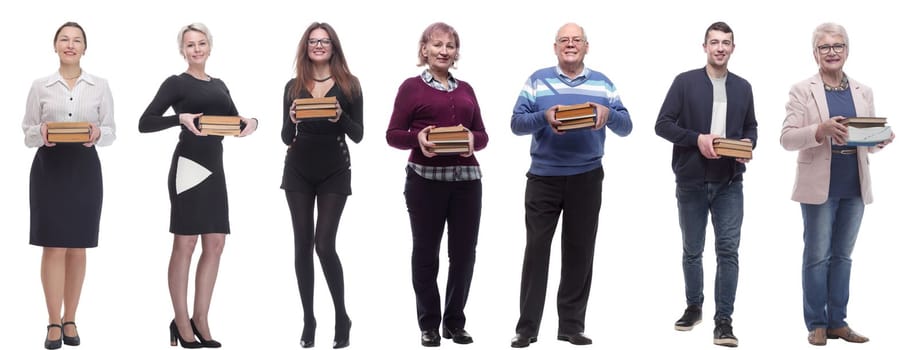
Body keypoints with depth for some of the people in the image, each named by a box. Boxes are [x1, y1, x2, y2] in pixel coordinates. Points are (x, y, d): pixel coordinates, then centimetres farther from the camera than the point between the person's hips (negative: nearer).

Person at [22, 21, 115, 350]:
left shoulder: (100, 86, 5)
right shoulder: (40, 86, 4)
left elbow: (111, 131, 5)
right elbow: (27, 133, 5)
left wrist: (97, 133, -16)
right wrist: (41, 133, -17)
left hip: (85, 168, 1)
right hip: (49, 167, -1)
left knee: (77, 247, 6)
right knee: (54, 246, -4)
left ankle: (70, 320, 15)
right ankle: (54, 323, 1)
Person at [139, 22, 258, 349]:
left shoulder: (218, 84, 18)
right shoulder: (176, 83, -1)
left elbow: (234, 122, 19)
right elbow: (145, 123, -8)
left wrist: (250, 121, -3)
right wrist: (181, 118, -22)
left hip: (214, 167, 7)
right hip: (188, 165, -7)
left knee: (215, 244, 6)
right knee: (185, 244, -2)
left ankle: (200, 321, 14)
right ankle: (181, 323, 5)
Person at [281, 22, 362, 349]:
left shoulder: (349, 85, 1)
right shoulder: (294, 86, 6)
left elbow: (358, 135, 0)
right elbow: (286, 138, 6)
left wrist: (341, 117, -19)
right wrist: (292, 120, -15)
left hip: (334, 172, -3)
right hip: (299, 172, 3)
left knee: (324, 245, -10)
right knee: (303, 245, 4)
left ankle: (342, 318, 4)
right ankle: (308, 320, 12)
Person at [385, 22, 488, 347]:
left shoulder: (465, 89, 15)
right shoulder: (411, 86, 2)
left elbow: (482, 134, 14)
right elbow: (393, 134, -1)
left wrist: (472, 140, -8)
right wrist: (417, 138, -20)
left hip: (466, 180, 4)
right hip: (426, 180, -4)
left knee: (464, 252, 4)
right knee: (426, 252, 5)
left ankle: (454, 322, 17)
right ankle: (429, 324, 15)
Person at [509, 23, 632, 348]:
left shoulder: (602, 83, 9)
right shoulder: (537, 80, 4)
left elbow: (626, 126, 5)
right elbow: (517, 123, -4)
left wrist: (608, 114, -17)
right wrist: (544, 117, -23)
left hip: (586, 179, 2)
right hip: (543, 177, -2)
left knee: (579, 252, 5)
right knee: (536, 249, -2)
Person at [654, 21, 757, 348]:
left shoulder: (743, 87, 9)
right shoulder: (685, 82, -2)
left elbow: (751, 128, 17)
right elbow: (663, 124, -5)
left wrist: (747, 146, -6)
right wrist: (696, 139, -19)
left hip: (729, 183, 1)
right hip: (691, 182, -1)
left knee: (728, 250, -5)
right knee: (692, 251, 11)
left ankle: (723, 320, -3)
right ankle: (694, 307, 29)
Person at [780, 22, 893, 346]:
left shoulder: (863, 92, 10)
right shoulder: (802, 90, -2)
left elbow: (870, 139, 11)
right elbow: (787, 138, -10)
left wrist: (880, 140, -12)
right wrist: (822, 129, -25)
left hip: (854, 187, 4)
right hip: (820, 186, -4)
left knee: (842, 256, 10)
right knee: (817, 256, 2)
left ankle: (838, 321, 17)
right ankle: (817, 324, 9)